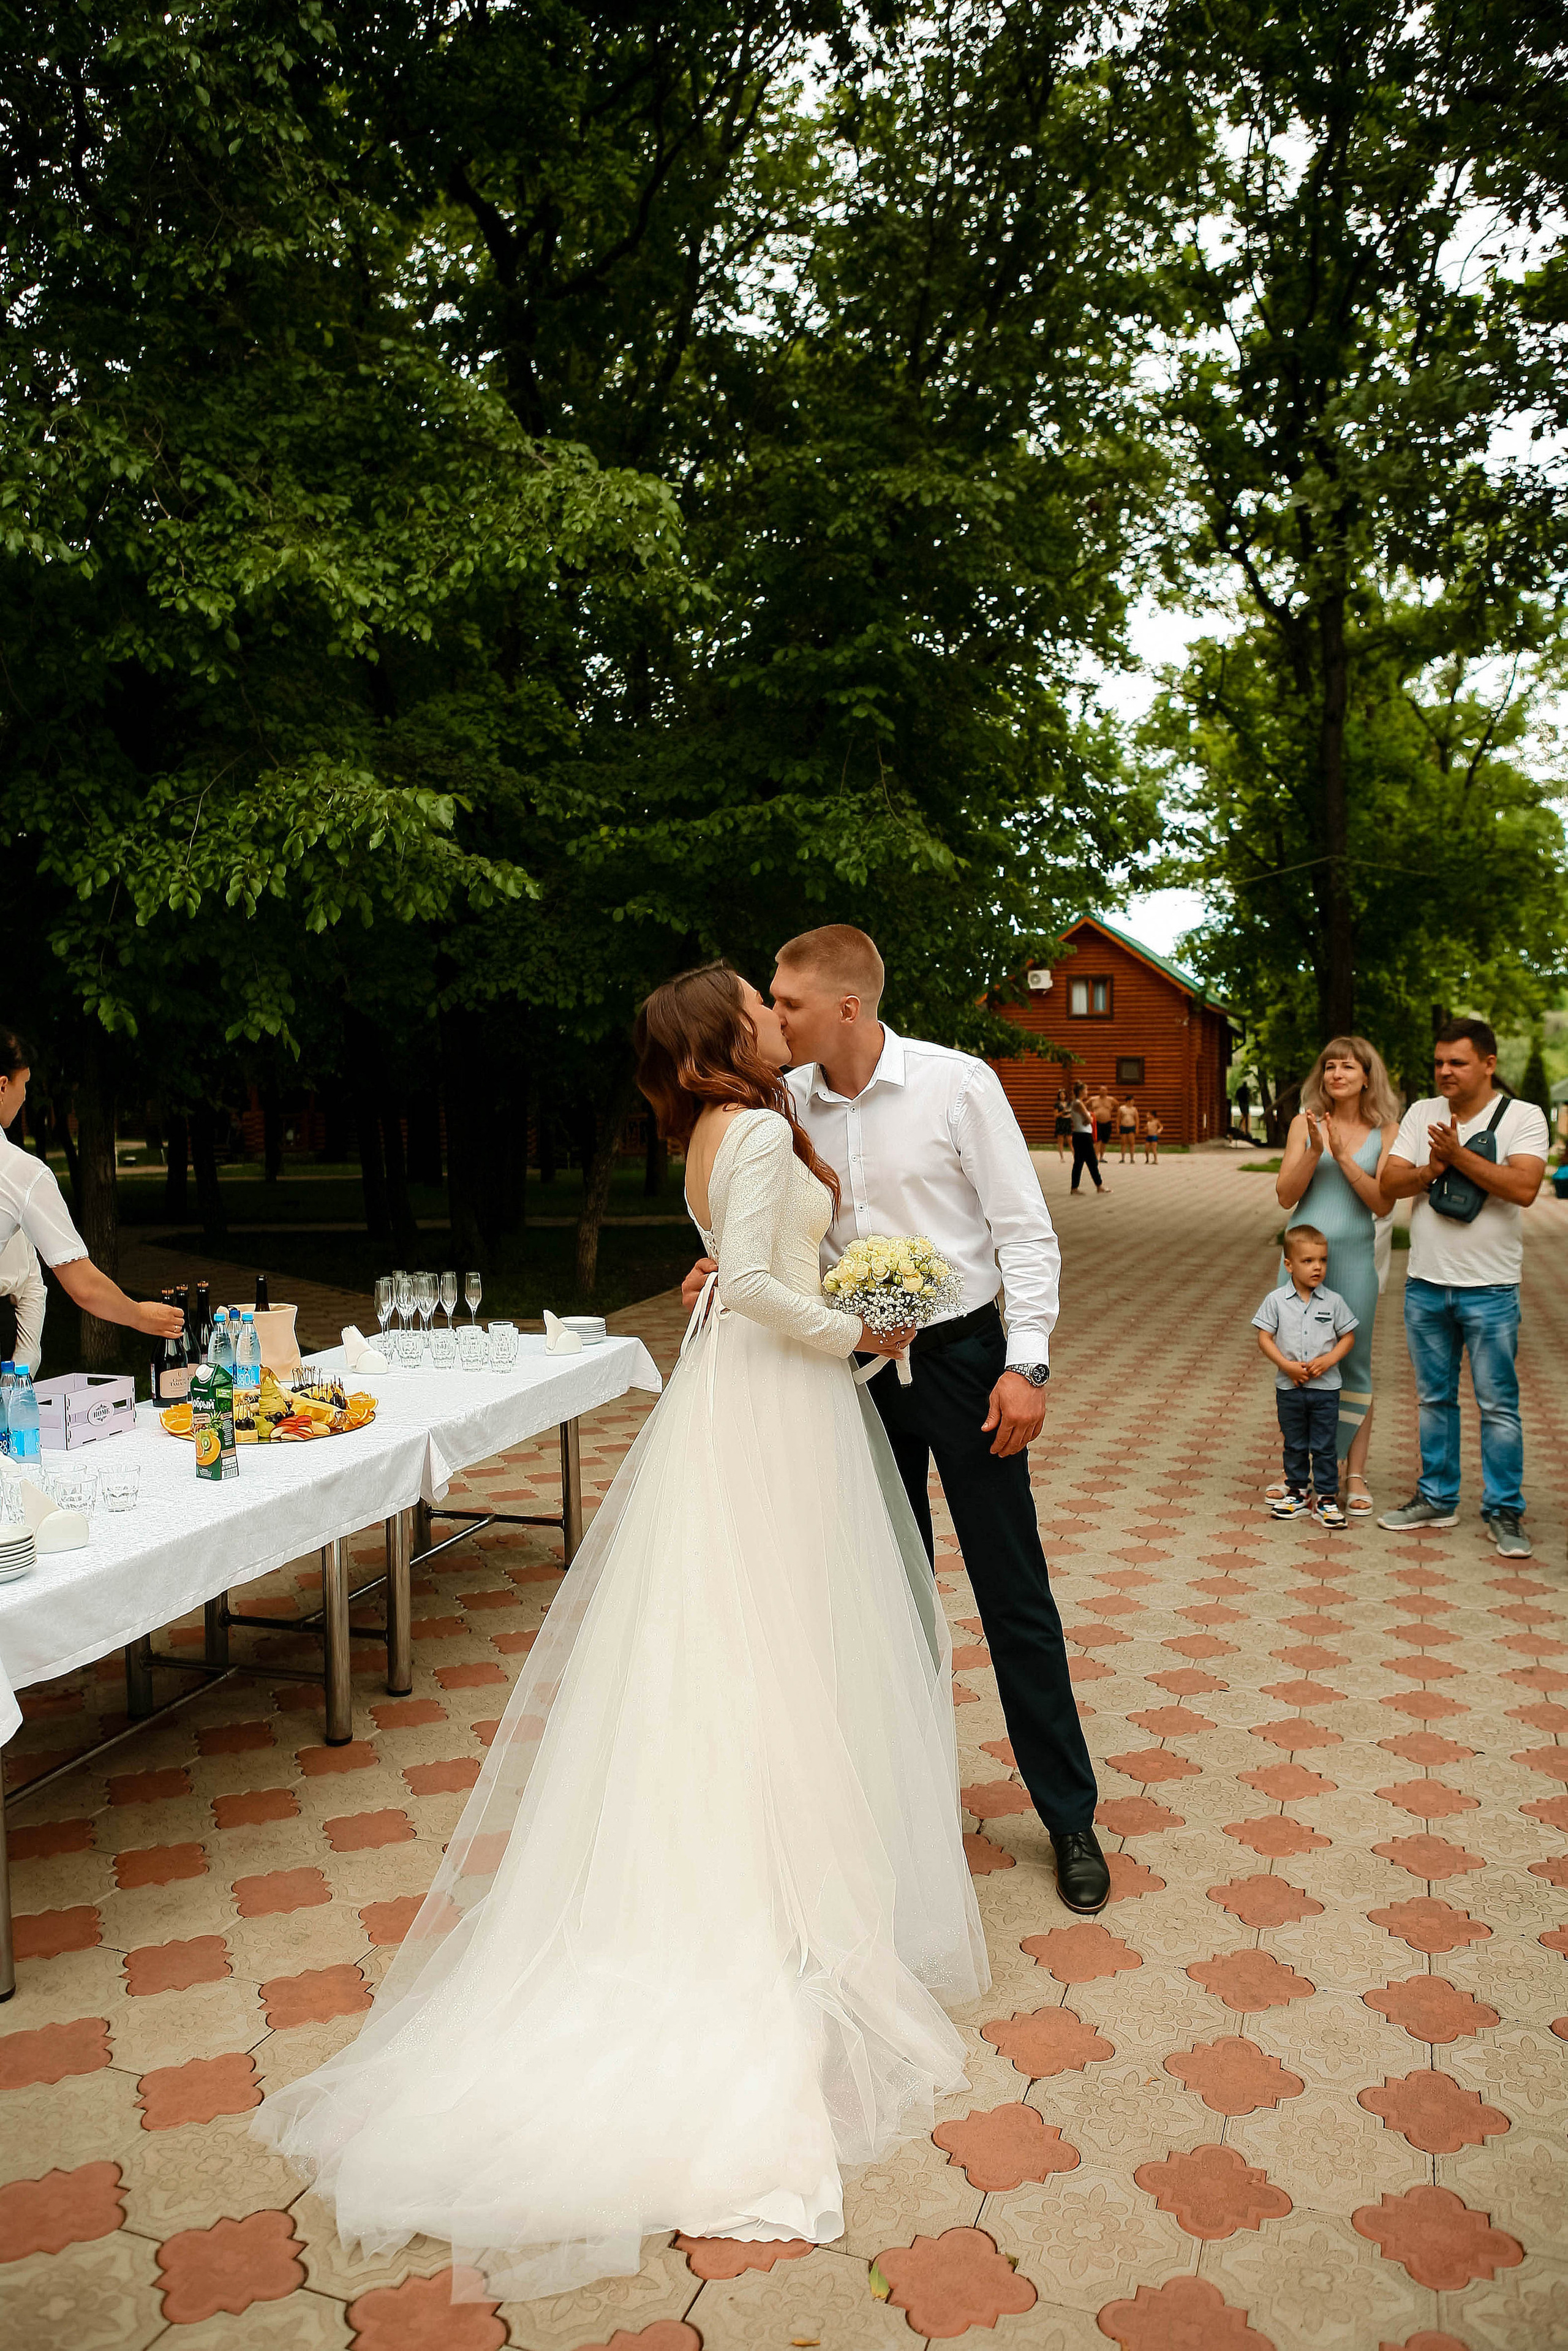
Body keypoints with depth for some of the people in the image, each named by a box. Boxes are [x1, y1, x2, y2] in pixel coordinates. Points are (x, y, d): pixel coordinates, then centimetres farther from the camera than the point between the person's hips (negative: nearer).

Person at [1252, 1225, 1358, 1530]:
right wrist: (1287, 1365, -16)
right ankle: (1298, 1490, 28)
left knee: (1324, 1447, 4)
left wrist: (1329, 1359, -14)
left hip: (1326, 1388, 0)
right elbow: (1264, 1338, -5)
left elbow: (1348, 1336, 3)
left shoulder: (1333, 1301, -3)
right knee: (1295, 1445, 14)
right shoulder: (1276, 1301, -5)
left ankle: (1326, 1497, 13)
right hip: (1289, 1388, 0)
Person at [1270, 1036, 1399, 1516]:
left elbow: (1383, 1203, -6)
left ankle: (1355, 1476, 15)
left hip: (1354, 1257, -1)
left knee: (1354, 1363, 4)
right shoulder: (1305, 1124, 4)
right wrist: (1315, 1151, -15)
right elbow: (1285, 1194, -1)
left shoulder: (1385, 1132, 2)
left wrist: (1344, 1155, -14)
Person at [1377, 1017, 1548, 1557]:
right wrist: (1430, 1170, -18)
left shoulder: (1523, 1118, -5)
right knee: (1434, 1398, 13)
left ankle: (1504, 1511, 12)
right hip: (1426, 1285, 4)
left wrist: (1458, 1155, -22)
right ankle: (1437, 1498, 25)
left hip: (1490, 1289, -4)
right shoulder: (1422, 1113, 6)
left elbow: (1524, 1188, -20)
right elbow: (1389, 1184, 0)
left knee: (1499, 1405, 1)